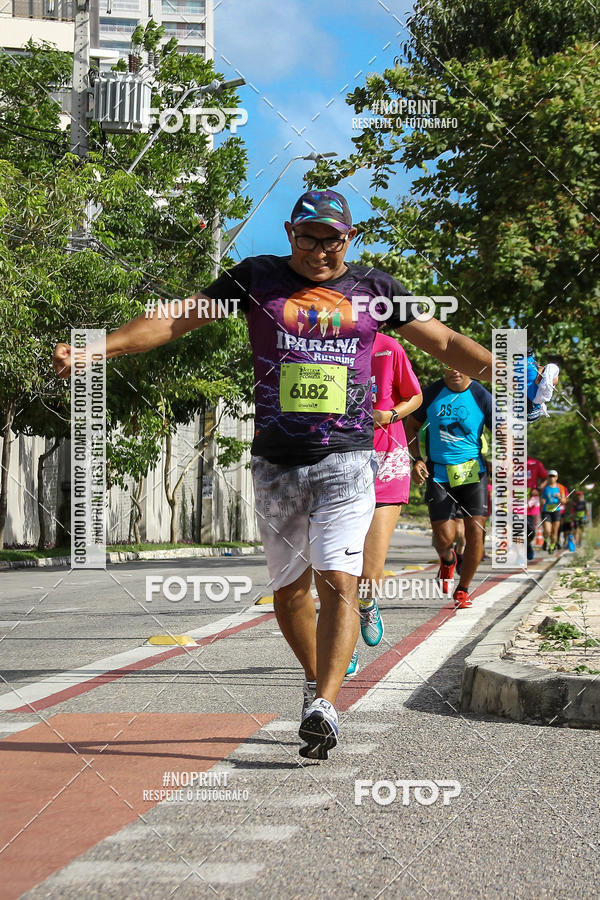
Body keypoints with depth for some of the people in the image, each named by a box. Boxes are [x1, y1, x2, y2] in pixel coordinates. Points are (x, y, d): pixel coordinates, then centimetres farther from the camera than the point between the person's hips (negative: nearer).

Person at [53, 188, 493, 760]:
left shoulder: (373, 288, 8)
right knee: (289, 588, 9)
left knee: (338, 581, -16)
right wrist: (96, 348, -6)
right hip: (276, 462, 1)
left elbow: (443, 342, 13)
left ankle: (322, 708, -20)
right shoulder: (257, 278, 5)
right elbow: (175, 319, 3)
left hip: (345, 460, -1)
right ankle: (316, 682, 30)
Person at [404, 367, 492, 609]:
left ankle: (462, 590, 9)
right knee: (444, 538, -9)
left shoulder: (482, 397, -4)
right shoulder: (431, 394, 0)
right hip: (438, 473, 1)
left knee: (475, 530, -10)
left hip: (472, 471, 0)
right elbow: (411, 426, 12)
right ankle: (447, 560, 30)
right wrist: (416, 460, -1)